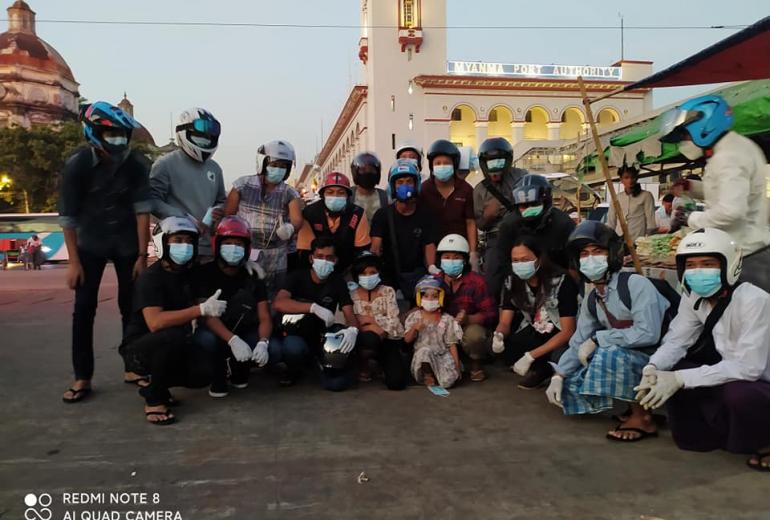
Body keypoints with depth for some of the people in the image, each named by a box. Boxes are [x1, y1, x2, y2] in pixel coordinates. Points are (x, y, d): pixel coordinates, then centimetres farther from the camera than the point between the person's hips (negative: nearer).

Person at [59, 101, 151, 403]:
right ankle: (82, 378, 5)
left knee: (131, 307, 3)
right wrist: (73, 261, -12)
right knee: (84, 309, -3)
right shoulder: (77, 165, -16)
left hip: (127, 243, 1)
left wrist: (142, 255, -13)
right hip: (90, 244, -1)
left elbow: (142, 210, -12)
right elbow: (68, 217, -12)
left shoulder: (136, 164, -13)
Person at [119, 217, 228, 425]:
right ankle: (153, 398, -15)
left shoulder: (188, 274, 1)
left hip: (172, 347, 6)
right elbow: (155, 323, -36)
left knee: (206, 371, -20)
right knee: (173, 335, -37)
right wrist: (202, 309, -39)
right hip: (139, 347, -6)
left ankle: (155, 383, 9)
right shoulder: (150, 278, -21)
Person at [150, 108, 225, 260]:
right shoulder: (166, 164, -3)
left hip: (210, 248, 6)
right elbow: (153, 201, -10)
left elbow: (221, 200, 26)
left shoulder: (214, 168, 16)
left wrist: (219, 210, 1)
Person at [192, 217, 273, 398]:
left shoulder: (252, 277, -3)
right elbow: (207, 314, -22)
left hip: (243, 333, 3)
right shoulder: (204, 273, -11)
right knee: (207, 340, -37)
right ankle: (218, 374, -5)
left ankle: (239, 368, 8)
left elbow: (265, 318, -10)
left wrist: (262, 342, -32)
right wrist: (233, 340, -37)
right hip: (213, 332, -2)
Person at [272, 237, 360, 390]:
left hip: (322, 335, 2)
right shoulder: (297, 276, -10)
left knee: (336, 382, -19)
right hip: (295, 333, -2)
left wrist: (353, 329, -34)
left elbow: (350, 314, -10)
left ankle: (323, 361, 17)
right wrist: (313, 307, -39)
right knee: (294, 347, -38)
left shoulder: (338, 281, -3)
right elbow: (278, 303, -28)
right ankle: (294, 368, 1)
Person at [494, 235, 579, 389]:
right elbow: (505, 322, -6)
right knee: (500, 347, -24)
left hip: (561, 337, -4)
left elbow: (568, 332, -22)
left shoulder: (561, 281, -22)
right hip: (535, 333, 4)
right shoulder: (512, 282, -9)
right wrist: (498, 335, -32)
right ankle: (541, 370, -1)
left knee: (559, 358, -37)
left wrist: (530, 356, -28)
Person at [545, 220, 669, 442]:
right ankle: (639, 402, 9)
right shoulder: (590, 301, 5)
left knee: (609, 355, -34)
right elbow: (578, 343, 7)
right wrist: (558, 375, -5)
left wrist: (598, 339, -23)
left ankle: (642, 417, -12)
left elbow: (647, 334, -30)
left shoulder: (636, 284, -19)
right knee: (570, 385, -3)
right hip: (625, 360, 8)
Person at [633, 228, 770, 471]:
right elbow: (676, 341, -7)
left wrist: (680, 378, -36)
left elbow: (749, 367, -33)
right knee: (667, 373, -11)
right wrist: (653, 368, -28)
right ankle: (719, 433, 9)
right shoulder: (694, 297, -6)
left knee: (738, 393, -36)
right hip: (732, 377, 6)